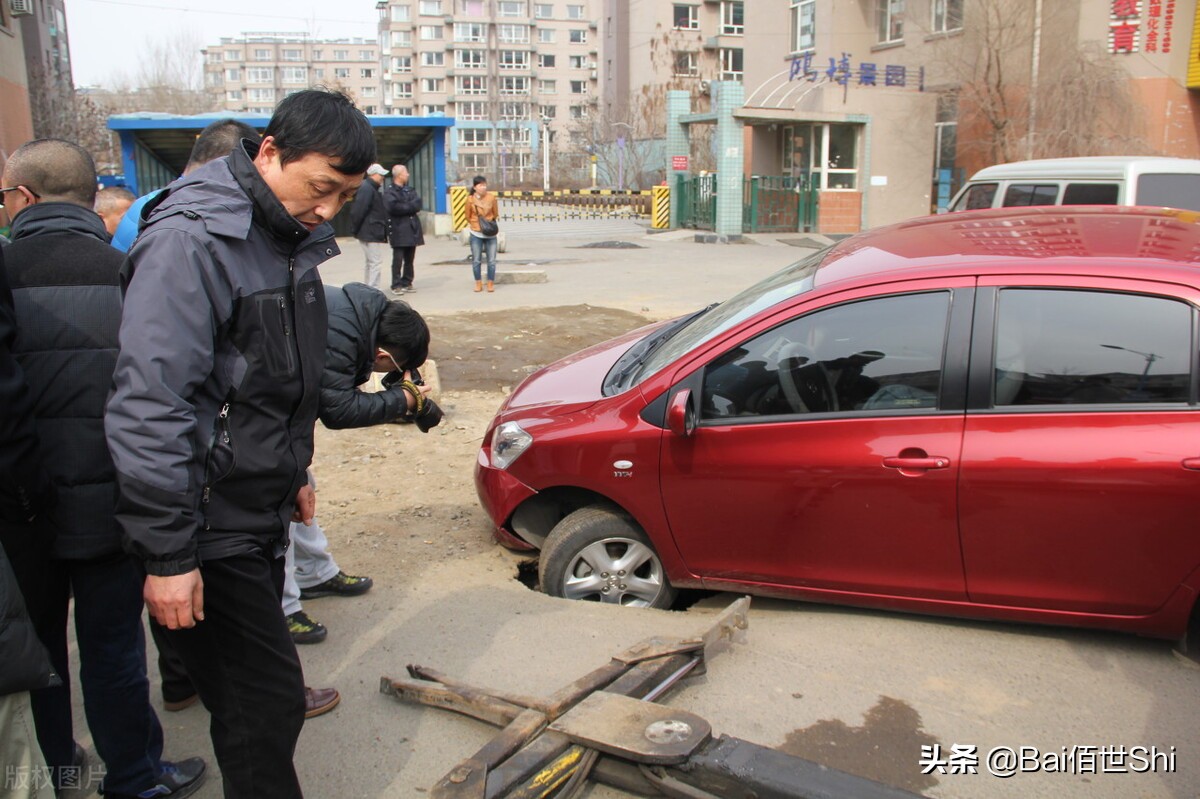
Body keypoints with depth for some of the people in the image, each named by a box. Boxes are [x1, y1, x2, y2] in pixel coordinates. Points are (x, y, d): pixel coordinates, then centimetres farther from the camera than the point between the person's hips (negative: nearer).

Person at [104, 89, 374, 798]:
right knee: (265, 695, -3)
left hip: (259, 509, 9)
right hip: (209, 524, -9)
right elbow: (149, 406, -25)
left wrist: (296, 473, 25)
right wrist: (167, 553, -24)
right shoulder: (190, 240, -21)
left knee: (257, 670, 21)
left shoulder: (289, 240, 9)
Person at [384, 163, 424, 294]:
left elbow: (418, 204, 2)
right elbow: (392, 207, -19)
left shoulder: (410, 190, 17)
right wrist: (409, 207, -8)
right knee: (398, 258, -6)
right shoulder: (389, 191, -3)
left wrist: (403, 207, -11)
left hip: (412, 228, 6)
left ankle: (407, 283, 18)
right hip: (398, 229, -6)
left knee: (410, 258, 9)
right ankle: (396, 285, -2)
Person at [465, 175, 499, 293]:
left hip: (490, 233, 0)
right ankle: (478, 283, 17)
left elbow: (495, 214, 5)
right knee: (476, 260, 5)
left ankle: (491, 283, 12)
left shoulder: (492, 198, -6)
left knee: (491, 260, 2)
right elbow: (468, 217, 3)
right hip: (476, 234, 0)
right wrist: (476, 224, 5)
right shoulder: (470, 200, -7)